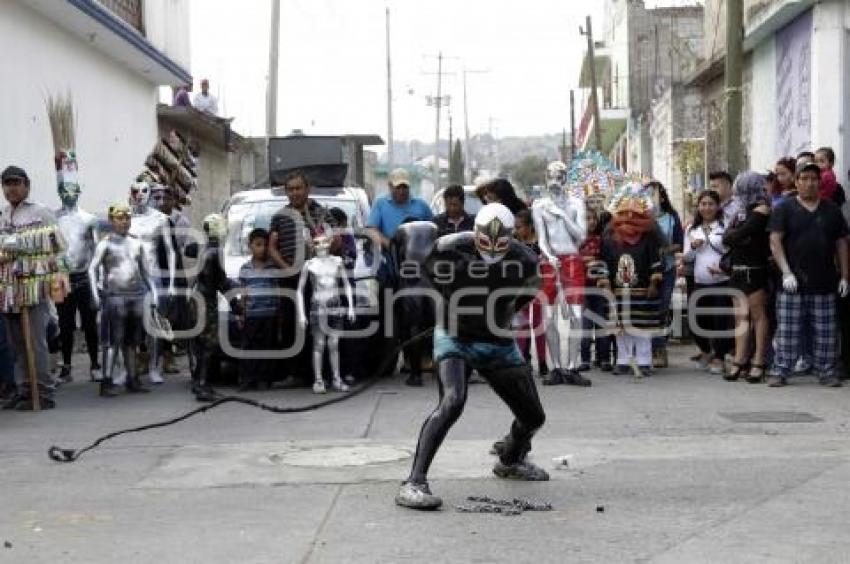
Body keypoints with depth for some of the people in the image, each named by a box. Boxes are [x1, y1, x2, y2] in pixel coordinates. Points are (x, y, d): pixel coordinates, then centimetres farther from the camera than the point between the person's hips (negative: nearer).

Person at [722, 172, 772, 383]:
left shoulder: (761, 210, -7)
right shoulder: (743, 211, 17)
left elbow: (740, 234, -17)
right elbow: (727, 237, 9)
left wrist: (733, 236, 2)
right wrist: (739, 238, -8)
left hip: (755, 270, -8)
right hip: (738, 270, 8)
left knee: (758, 315, -4)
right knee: (740, 316, 6)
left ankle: (758, 363, -3)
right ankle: (740, 361, 7)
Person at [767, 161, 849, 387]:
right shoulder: (784, 209, 4)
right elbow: (775, 241, -3)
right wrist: (786, 272, -13)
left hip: (825, 284, 2)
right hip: (793, 284, -2)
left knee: (826, 333, 4)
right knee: (787, 331, -1)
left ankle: (826, 372, 13)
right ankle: (780, 372, 6)